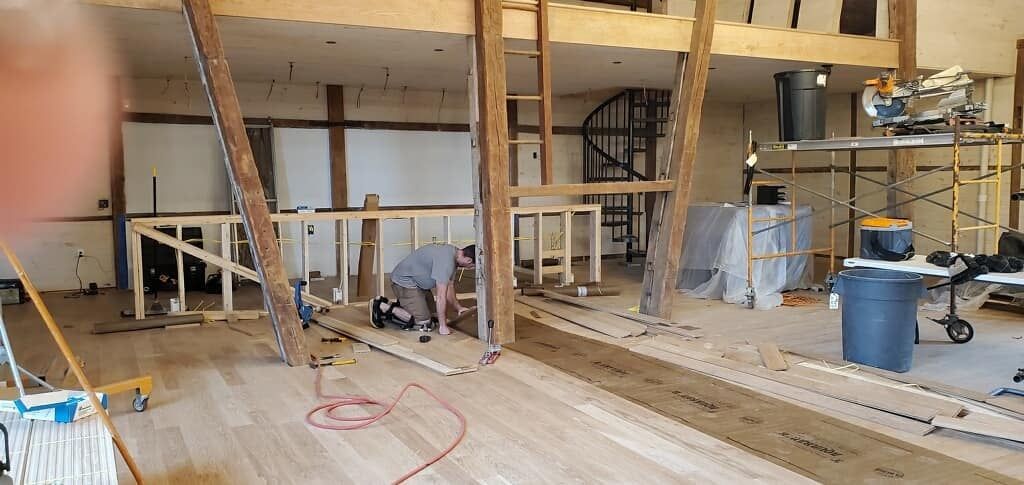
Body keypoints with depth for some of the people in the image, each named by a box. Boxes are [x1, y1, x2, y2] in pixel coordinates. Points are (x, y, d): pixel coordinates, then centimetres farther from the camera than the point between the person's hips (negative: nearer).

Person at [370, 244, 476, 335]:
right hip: (404, 282, -11)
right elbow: (441, 296, -27)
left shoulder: (453, 252, 3)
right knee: (423, 323, -15)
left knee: (430, 312, 17)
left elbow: (449, 285, 15)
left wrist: (458, 307, 12)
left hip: (416, 282, 11)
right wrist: (442, 326, -22)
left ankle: (386, 303, 20)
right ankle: (383, 308, -6)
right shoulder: (446, 261, -28)